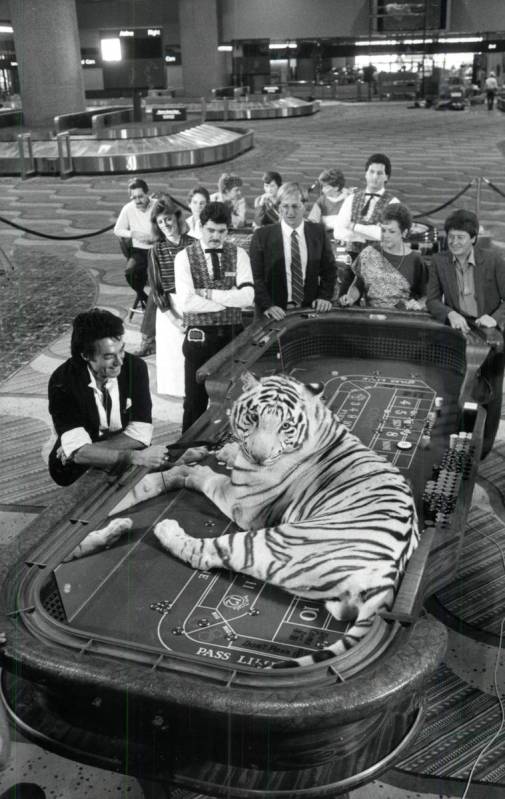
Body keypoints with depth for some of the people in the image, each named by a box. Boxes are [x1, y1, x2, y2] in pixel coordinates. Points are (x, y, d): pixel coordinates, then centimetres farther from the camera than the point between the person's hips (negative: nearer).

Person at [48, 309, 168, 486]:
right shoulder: (63, 382, -24)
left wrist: (90, 450, -25)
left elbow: (140, 434, -19)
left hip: (127, 464, 1)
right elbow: (78, 451, -30)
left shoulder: (135, 367, -18)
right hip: (81, 471, -1)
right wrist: (134, 457, -41)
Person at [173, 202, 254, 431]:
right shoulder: (185, 257, -2)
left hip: (232, 334, 2)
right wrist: (229, 300, -10)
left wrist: (208, 293, -13)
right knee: (195, 401, 5)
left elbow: (247, 296, -9)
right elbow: (186, 302, -14)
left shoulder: (238, 255, 4)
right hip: (199, 336, -2)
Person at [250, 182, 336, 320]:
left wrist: (325, 297, -2)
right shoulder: (262, 235, 0)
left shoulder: (318, 232, 6)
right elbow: (257, 277, -2)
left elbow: (329, 270, 13)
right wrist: (267, 305, -15)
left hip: (310, 309, 2)